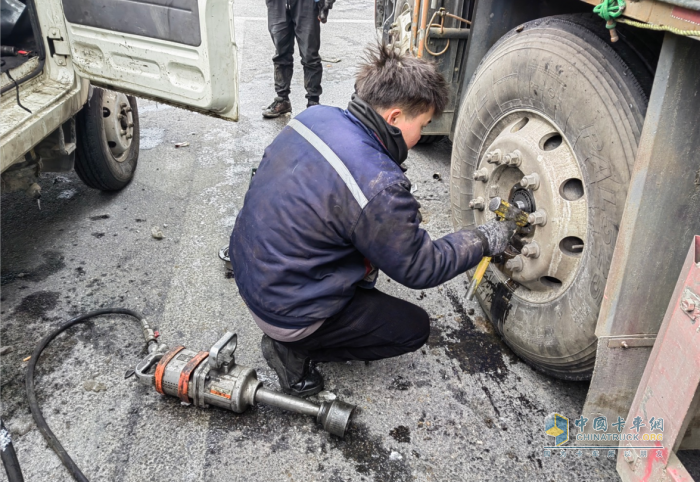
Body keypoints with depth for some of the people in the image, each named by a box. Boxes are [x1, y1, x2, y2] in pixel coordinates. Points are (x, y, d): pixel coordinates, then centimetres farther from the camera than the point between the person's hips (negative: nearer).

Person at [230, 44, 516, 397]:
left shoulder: (314, 117, -6)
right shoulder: (379, 187, -29)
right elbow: (420, 269, -14)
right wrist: (487, 240, -1)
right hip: (288, 312, -8)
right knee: (414, 327, 9)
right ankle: (296, 350, 2)